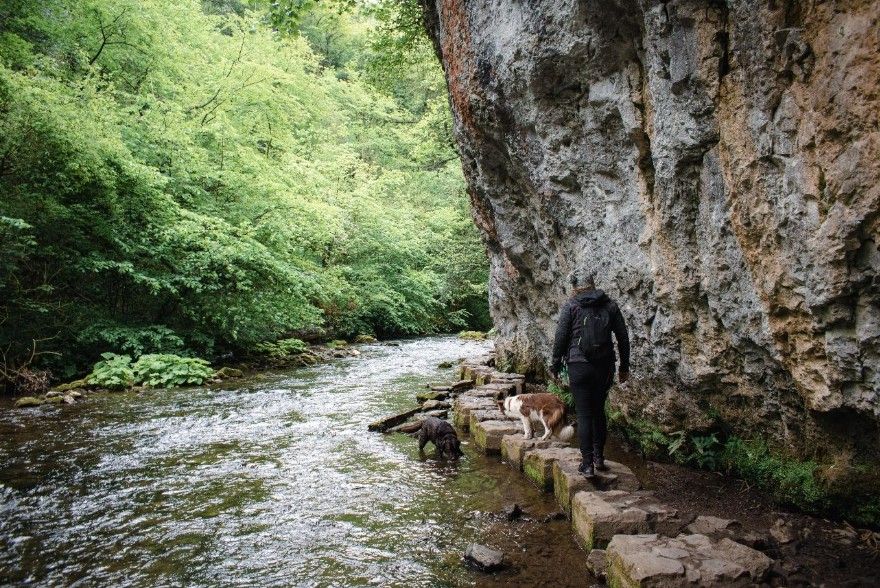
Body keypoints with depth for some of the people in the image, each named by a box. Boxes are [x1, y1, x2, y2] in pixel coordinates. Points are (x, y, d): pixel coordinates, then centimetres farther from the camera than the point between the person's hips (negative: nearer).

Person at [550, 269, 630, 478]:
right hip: (604, 366, 3)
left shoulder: (571, 306, -3)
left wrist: (555, 367, 5)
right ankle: (599, 457, 25)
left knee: (584, 414, 2)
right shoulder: (610, 305, 5)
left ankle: (588, 465, 2)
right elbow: (623, 338, 7)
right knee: (599, 411, 18)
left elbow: (560, 339, -4)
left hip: (579, 366, -3)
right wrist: (624, 367, 15)